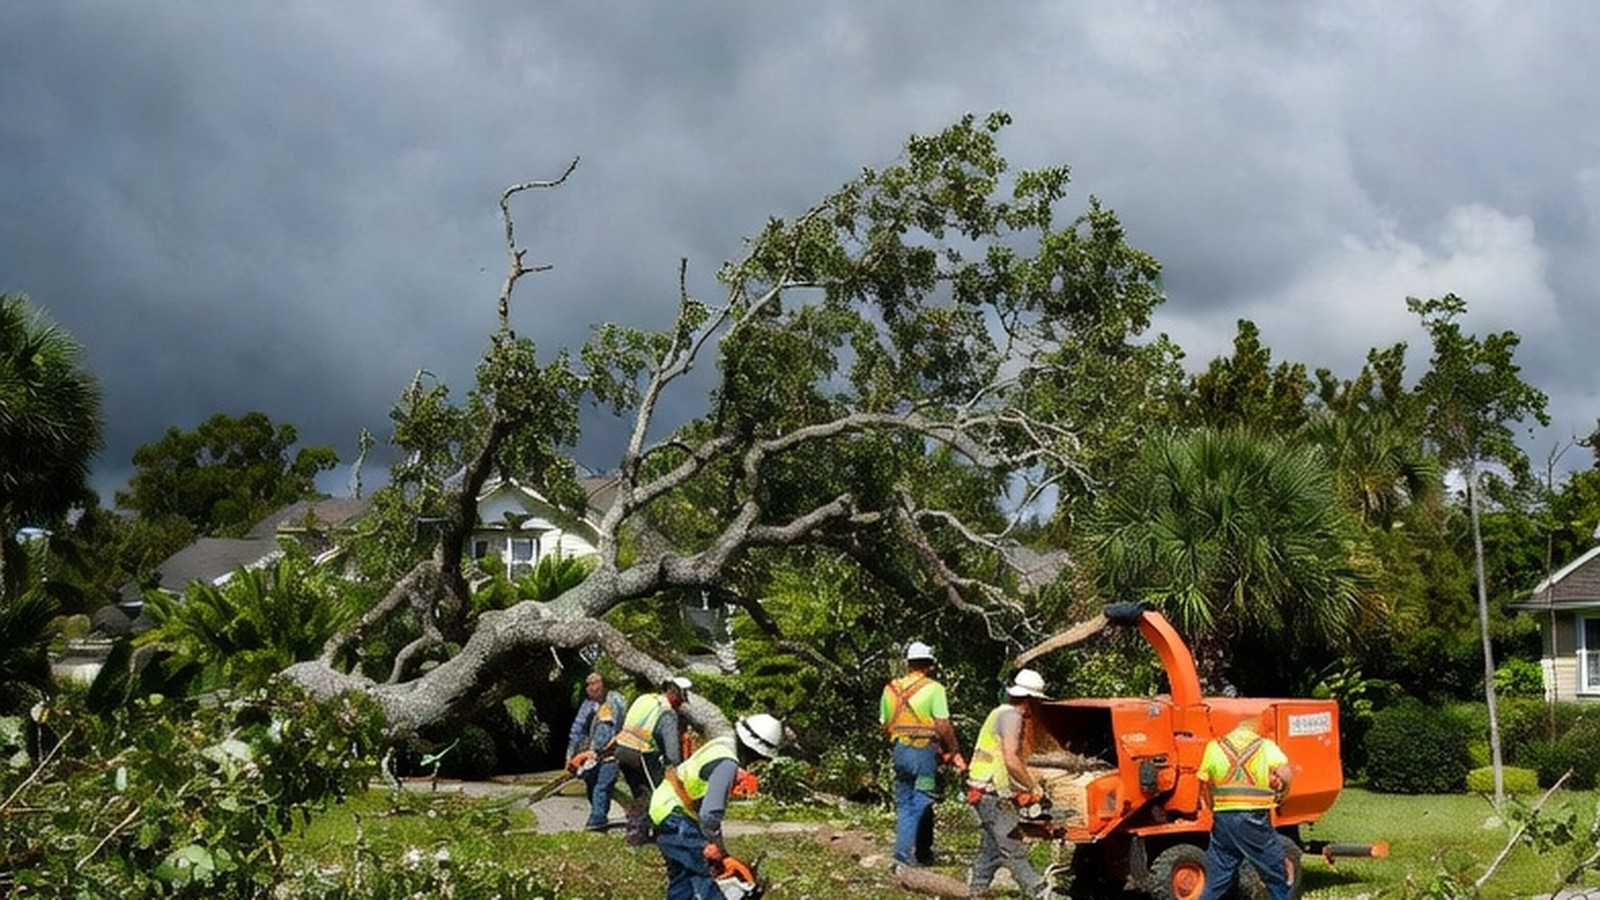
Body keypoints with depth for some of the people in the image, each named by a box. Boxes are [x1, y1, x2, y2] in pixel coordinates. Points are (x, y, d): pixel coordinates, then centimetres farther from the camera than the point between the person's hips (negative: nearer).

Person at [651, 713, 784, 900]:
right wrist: (722, 854, -21)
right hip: (677, 818, -10)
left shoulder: (724, 742, 3)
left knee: (681, 877, 16)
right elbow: (710, 815, -33)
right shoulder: (727, 764, -27)